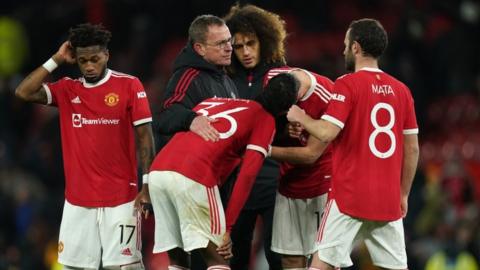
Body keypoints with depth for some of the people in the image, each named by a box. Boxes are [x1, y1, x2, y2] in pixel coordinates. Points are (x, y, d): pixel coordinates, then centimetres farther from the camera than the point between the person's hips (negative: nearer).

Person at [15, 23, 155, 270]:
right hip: (78, 199, 4)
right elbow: (24, 92, -3)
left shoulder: (128, 85, -2)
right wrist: (56, 60, -2)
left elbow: (144, 136, -3)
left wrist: (147, 184, -10)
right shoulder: (67, 90, 9)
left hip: (120, 198, -4)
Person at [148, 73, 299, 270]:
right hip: (194, 179, -6)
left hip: (157, 170, 6)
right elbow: (247, 174, 1)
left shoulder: (214, 102, 28)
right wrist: (227, 228, 2)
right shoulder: (265, 120, 10)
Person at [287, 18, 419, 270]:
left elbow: (326, 133, -16)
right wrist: (404, 193, 19)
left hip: (350, 196, -5)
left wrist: (300, 117, 2)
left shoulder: (347, 85, -7)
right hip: (389, 200, 5)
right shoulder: (401, 90, 9)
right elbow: (412, 150, 11)